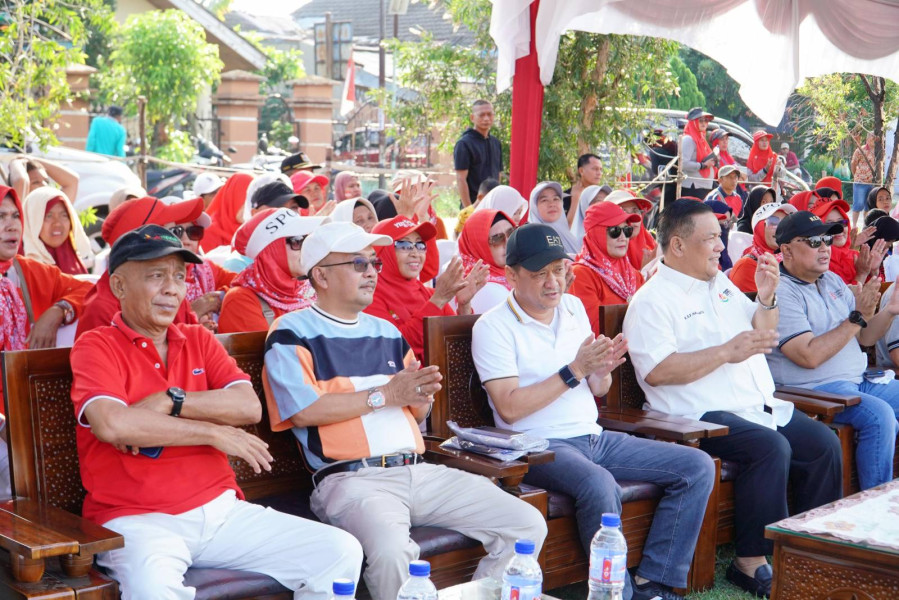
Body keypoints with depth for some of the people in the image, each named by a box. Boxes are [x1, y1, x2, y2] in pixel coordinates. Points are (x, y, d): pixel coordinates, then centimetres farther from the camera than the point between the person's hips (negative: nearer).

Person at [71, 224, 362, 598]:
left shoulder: (200, 340, 16)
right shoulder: (96, 347, 0)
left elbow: (249, 407, 1)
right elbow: (111, 424, -20)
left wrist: (170, 401, -12)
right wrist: (214, 433, -10)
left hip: (221, 510, 6)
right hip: (139, 520, -5)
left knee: (342, 552, -7)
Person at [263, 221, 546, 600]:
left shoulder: (387, 332, 24)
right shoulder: (292, 333, 2)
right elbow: (303, 410, -13)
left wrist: (420, 395, 2)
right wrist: (385, 394, -7)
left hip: (419, 470, 7)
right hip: (351, 478, -7)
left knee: (528, 525, -6)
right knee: (392, 550, -38)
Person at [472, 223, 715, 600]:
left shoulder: (573, 307, 14)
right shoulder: (494, 326, -6)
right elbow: (509, 408, -16)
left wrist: (603, 371, -6)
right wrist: (574, 371, -17)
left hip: (594, 437, 8)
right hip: (538, 446, -7)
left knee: (697, 467, -5)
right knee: (600, 484, -38)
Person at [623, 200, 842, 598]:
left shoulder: (721, 284, 18)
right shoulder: (653, 300, -9)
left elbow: (764, 334, 26)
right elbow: (656, 371, -21)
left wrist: (767, 297, 5)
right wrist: (727, 352, -19)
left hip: (759, 406, 9)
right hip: (703, 415, -9)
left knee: (824, 444, -3)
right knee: (771, 447, -29)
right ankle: (751, 563, -19)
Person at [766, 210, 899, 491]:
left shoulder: (833, 281, 15)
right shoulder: (781, 292, -12)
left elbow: (864, 338, 17)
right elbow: (810, 356, -21)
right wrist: (857, 317, -18)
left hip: (857, 382, 9)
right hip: (813, 390, -9)